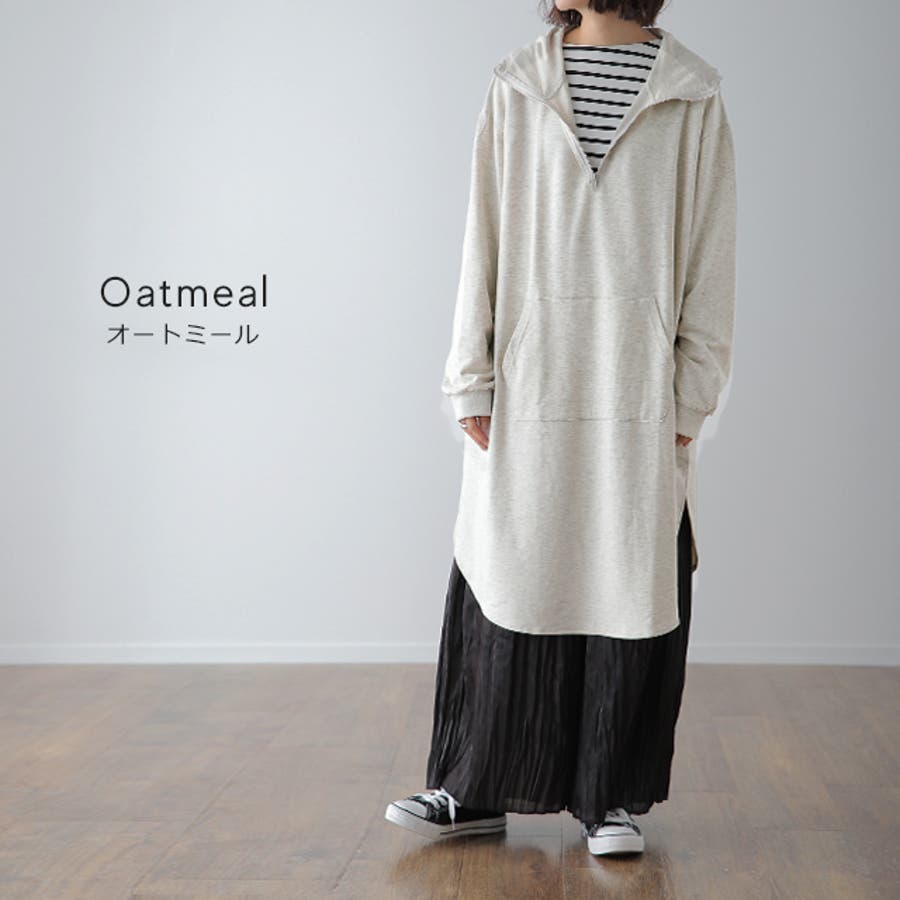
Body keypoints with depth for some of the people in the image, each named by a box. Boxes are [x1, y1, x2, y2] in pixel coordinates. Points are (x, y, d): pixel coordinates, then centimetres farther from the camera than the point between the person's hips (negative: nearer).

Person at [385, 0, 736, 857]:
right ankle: (476, 790, 21)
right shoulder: (516, 87, 8)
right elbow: (483, 241, 5)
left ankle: (611, 798, 19)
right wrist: (472, 383, -1)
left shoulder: (693, 96, 3)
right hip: (530, 387, 1)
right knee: (506, 587, 7)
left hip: (641, 395, -1)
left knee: (631, 594, 5)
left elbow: (709, 256, 2)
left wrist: (690, 400, -3)